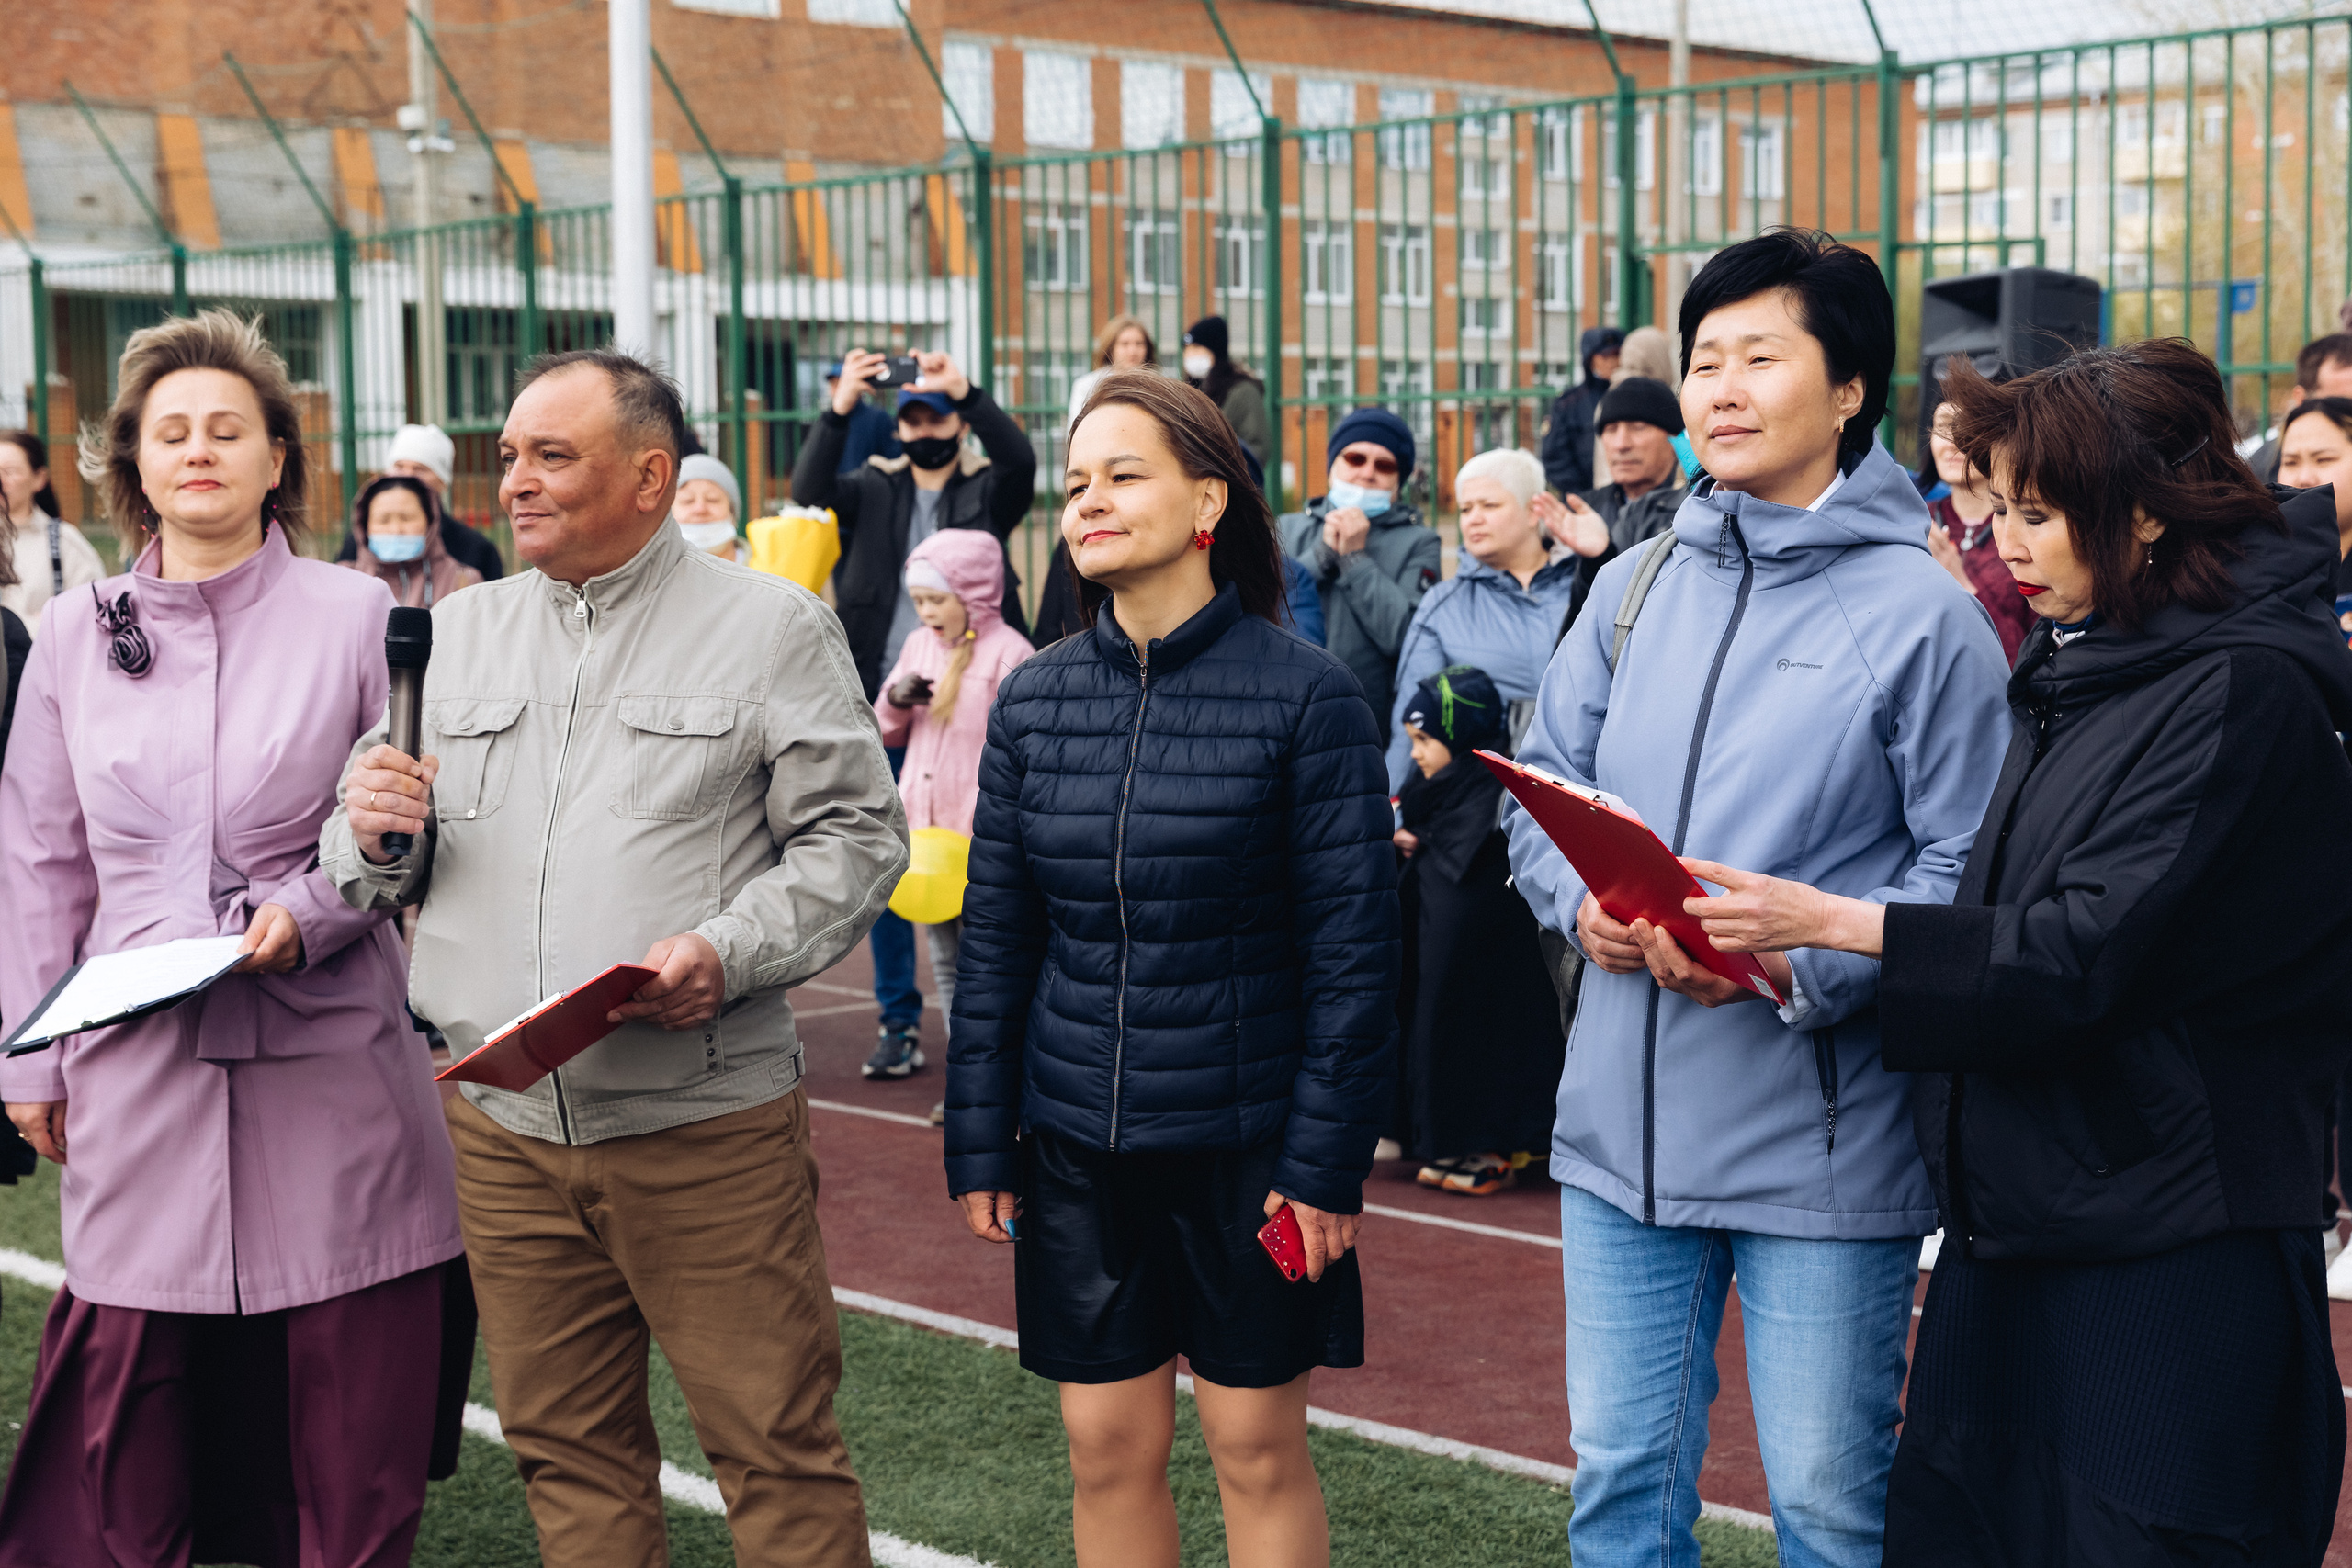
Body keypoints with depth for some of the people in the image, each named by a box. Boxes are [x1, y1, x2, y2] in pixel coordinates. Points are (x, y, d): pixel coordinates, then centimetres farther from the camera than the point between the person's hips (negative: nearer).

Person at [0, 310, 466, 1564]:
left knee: (351, 1415, 4)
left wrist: (310, 912, -14)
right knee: (126, 1429, 4)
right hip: (140, 1072, 2)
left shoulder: (357, 616, 0)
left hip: (329, 1068, -2)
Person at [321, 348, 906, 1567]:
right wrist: (374, 835, -6)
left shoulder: (770, 626, 1)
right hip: (502, 1128, 4)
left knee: (776, 1447, -1)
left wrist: (728, 951, -18)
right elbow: (375, 866, 17)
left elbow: (857, 836, -4)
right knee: (565, 1449, 13)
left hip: (706, 1130, -4)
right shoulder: (455, 633, 13)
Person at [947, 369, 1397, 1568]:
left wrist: (1325, 1161, -12)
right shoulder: (1033, 701, 3)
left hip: (1245, 1141, -3)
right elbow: (995, 938, 8)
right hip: (1077, 1143, 4)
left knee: (1258, 1447, 7)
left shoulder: (1304, 696, -9)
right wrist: (979, 1142, 5)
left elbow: (1353, 949, -9)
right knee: (1107, 1447, 10)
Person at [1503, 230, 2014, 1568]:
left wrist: (1800, 964, -22)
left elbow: (1968, 872, -10)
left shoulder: (1921, 612, -8)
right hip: (1624, 1122, 5)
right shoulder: (1635, 587, 8)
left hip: (1826, 1148, -5)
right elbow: (1543, 788, 14)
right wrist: (1583, 900, -6)